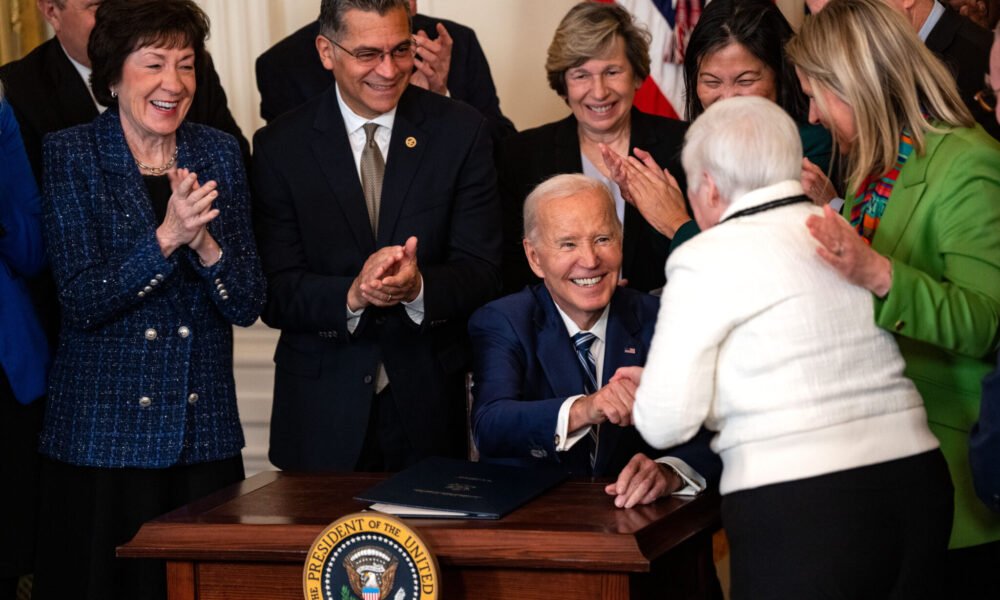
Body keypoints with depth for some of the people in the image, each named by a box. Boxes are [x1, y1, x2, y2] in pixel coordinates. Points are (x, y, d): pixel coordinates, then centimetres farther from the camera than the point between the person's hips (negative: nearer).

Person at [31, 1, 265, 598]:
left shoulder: (220, 153, 5)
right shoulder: (72, 155, -3)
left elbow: (248, 303, 1)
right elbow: (84, 301, -12)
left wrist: (204, 242, -18)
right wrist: (166, 237, -24)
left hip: (205, 432, 3)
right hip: (102, 434, -3)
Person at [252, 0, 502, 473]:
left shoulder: (460, 131, -2)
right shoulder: (279, 147, -3)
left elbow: (482, 272, -4)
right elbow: (276, 294, -7)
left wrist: (419, 287, -26)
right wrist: (352, 295, -27)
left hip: (430, 403, 1)